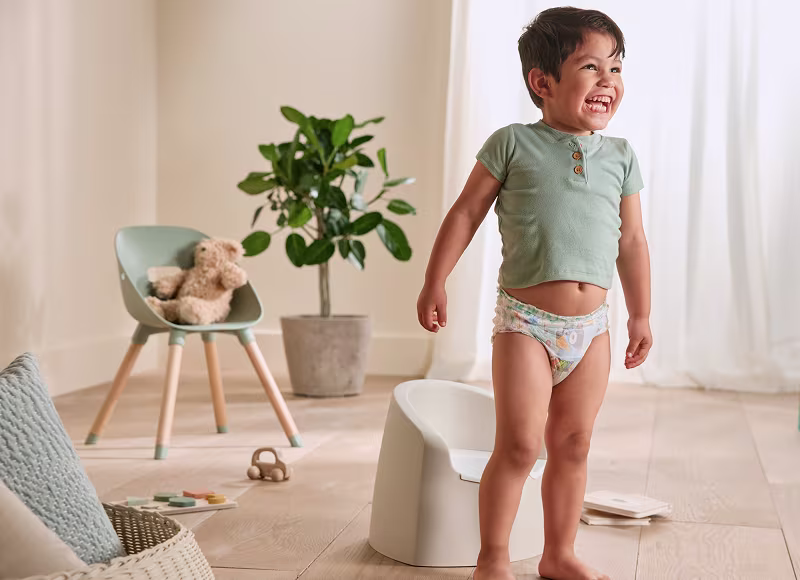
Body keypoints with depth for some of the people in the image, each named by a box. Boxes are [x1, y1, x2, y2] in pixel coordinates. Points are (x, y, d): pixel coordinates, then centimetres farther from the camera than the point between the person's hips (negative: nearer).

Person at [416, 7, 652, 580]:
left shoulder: (621, 157, 8)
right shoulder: (513, 144, -3)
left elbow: (632, 241, 14)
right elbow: (465, 214, 1)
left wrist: (641, 316, 16)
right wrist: (435, 284, 0)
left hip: (591, 325, 4)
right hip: (525, 319, -4)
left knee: (572, 445, 12)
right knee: (519, 445, -5)